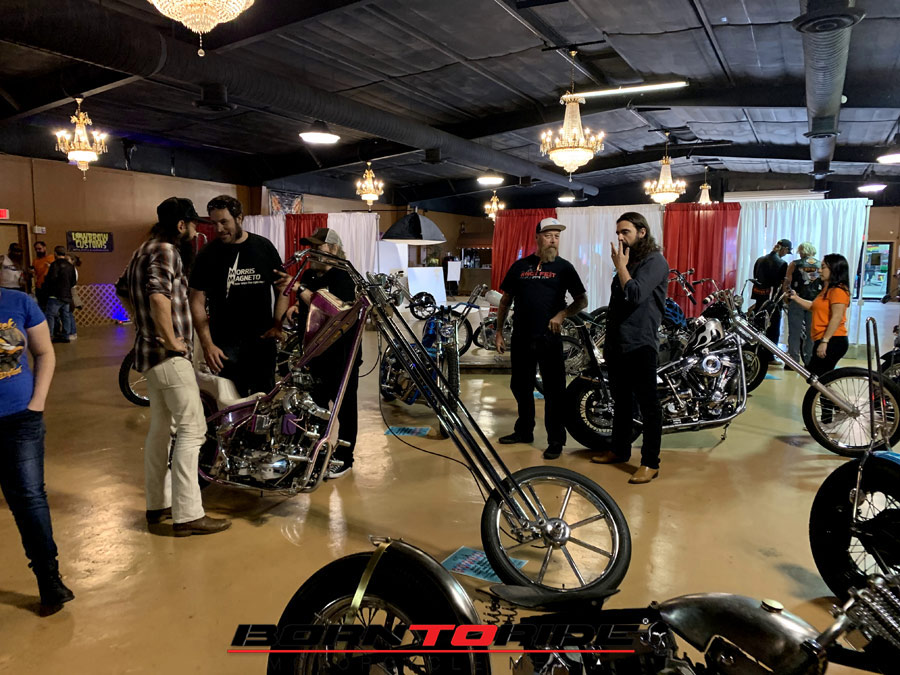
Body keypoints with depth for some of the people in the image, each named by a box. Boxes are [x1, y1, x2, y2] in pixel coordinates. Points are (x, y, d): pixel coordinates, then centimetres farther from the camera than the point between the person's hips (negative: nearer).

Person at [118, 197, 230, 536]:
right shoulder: (166, 250, -15)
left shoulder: (144, 250, 16)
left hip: (150, 353, 10)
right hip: (169, 356, -10)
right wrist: (172, 341, -23)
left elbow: (122, 288, 30)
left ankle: (158, 504, 25)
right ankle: (188, 515, -5)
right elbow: (159, 296, -33)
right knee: (191, 429, -8)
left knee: (160, 428, 16)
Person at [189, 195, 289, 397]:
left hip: (263, 340, 2)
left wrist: (277, 325, -2)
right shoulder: (208, 255, -1)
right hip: (226, 344, -2)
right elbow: (198, 301, -2)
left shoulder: (263, 247, 4)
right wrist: (207, 344, -11)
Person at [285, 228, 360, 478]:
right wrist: (295, 307, 2)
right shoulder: (309, 275, 11)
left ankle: (344, 457, 14)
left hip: (341, 353, -8)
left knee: (344, 406, 3)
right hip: (315, 352, 8)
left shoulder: (343, 276, -13)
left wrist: (299, 288, -28)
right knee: (316, 405, 16)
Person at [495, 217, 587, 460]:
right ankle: (524, 431, 32)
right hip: (521, 338, 3)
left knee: (553, 390, 0)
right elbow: (506, 300, 12)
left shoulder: (563, 267, 2)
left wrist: (562, 314, -17)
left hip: (549, 338, -3)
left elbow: (582, 300, 1)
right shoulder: (520, 266, 8)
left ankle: (556, 440, 9)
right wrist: (498, 331, 7)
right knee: (520, 386, 15)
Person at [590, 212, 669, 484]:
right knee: (621, 400, 17)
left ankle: (650, 462, 2)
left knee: (647, 404, -4)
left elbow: (635, 294, -24)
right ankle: (619, 449, 29)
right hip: (618, 344, 9)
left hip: (640, 346, -9)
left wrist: (620, 266, -11)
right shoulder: (627, 261, 18)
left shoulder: (655, 261, -9)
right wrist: (608, 340, 21)